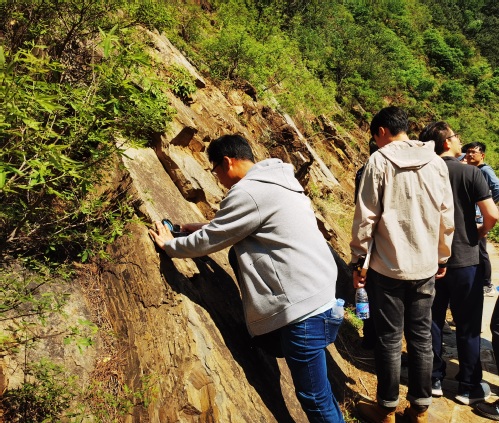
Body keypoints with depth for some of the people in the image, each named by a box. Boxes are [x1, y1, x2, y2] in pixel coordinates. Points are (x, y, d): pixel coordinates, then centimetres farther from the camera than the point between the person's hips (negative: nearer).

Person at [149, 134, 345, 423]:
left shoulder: (247, 192, -16)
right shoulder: (276, 180, 15)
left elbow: (209, 241, -6)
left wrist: (169, 245, 12)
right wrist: (205, 228, 25)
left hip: (303, 307, -10)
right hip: (319, 292, 10)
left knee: (315, 398, 3)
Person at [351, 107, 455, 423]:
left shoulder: (380, 161, -8)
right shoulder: (436, 162, 4)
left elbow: (366, 217, -10)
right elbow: (447, 216, 8)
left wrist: (358, 260, -1)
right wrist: (442, 257, 19)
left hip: (388, 266, -4)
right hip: (426, 266, 4)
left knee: (389, 339, 7)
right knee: (421, 337, 14)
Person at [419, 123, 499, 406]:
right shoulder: (470, 173, -11)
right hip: (464, 259, -4)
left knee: (433, 321, 13)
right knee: (468, 327, 8)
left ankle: (434, 380, 24)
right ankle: (469, 387, 19)